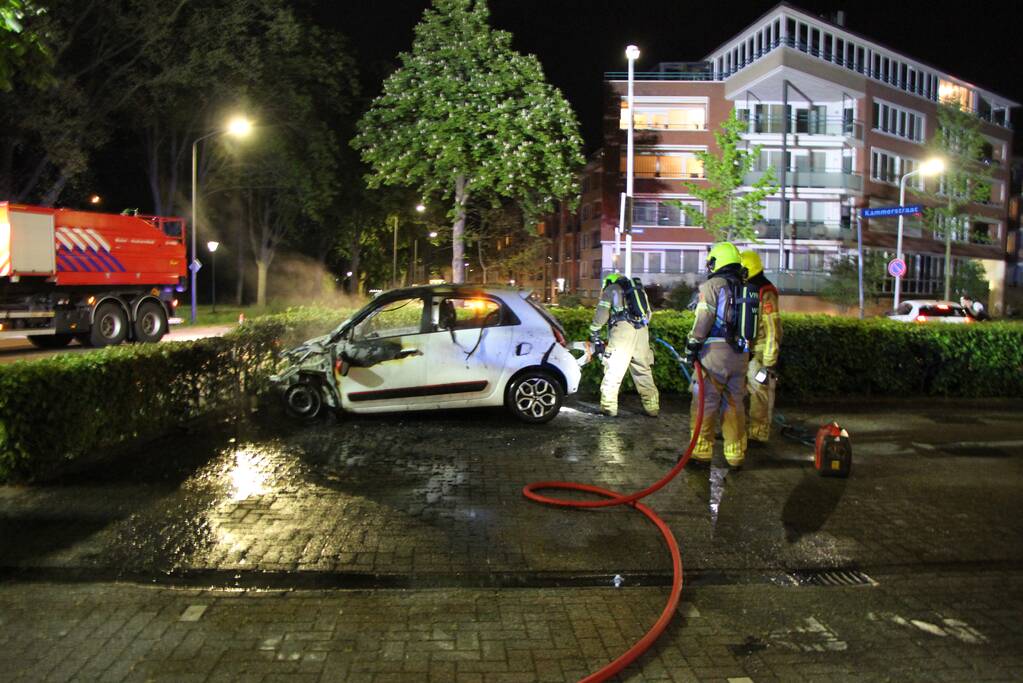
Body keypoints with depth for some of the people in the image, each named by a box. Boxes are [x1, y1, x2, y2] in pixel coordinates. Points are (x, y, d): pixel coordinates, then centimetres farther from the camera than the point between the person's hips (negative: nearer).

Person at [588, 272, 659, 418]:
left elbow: (601, 313, 4)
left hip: (623, 328, -5)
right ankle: (652, 407, 12)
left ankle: (608, 407, -5)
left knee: (613, 369, -3)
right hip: (642, 330, 5)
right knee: (643, 370, 11)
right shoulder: (638, 289, 30)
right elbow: (648, 313, 26)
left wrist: (594, 333, 10)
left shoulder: (611, 289, 13)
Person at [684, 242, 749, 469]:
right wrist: (746, 351, 18)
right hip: (740, 354, 6)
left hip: (715, 351, -6)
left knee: (705, 403, 0)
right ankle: (736, 456, 17)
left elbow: (703, 320, -14)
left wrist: (692, 345, -6)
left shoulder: (712, 285, -5)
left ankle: (701, 452, 4)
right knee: (734, 405, 12)